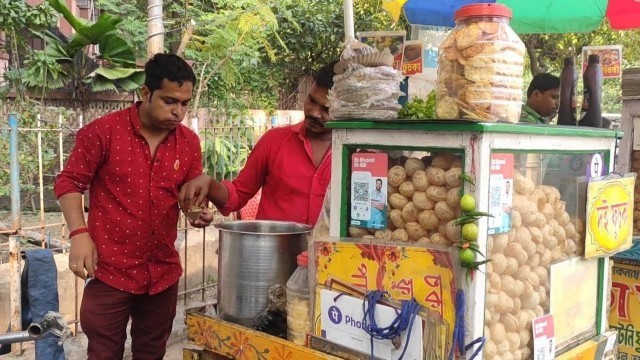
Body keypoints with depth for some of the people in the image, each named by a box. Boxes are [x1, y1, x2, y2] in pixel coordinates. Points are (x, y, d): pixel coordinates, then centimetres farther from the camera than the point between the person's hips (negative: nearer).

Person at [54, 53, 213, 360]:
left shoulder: (189, 142, 2)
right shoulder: (104, 131, -10)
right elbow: (69, 182, -5)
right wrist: (79, 233, -17)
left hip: (163, 272, 4)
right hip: (110, 270, -4)